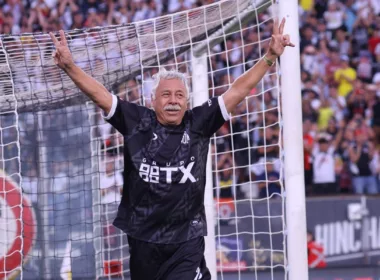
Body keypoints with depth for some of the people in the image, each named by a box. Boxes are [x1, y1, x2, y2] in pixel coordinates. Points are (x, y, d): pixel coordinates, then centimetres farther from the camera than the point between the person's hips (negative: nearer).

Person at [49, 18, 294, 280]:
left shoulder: (198, 123, 0)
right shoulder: (138, 123, 0)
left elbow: (238, 90, -1)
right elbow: (99, 94, -5)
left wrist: (270, 57, -7)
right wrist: (69, 66, -17)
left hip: (187, 241, -1)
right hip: (143, 240, 2)